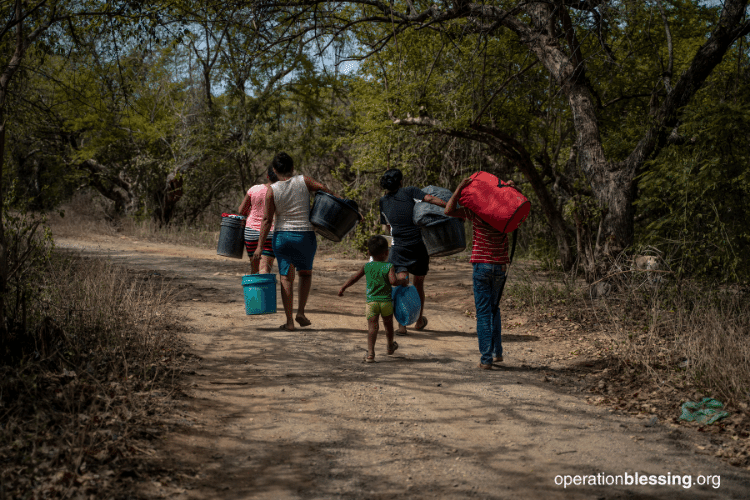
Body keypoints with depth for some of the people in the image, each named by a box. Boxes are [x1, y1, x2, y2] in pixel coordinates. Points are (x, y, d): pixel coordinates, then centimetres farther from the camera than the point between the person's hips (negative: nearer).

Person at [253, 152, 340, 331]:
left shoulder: (272, 190, -6)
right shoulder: (303, 181, -5)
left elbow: (267, 220, -6)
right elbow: (326, 191, -11)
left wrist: (260, 246, -3)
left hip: (282, 236, 0)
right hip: (306, 236, 1)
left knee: (286, 277, 7)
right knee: (306, 273, 21)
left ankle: (289, 321, 6)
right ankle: (300, 312, 9)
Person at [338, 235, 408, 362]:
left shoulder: (367, 267, 5)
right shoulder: (389, 266, -3)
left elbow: (354, 278, 9)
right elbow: (393, 281, -18)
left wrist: (343, 287, 21)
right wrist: (402, 282, 1)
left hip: (371, 302, 1)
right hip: (386, 301, 0)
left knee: (372, 327, -6)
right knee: (388, 324, 21)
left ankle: (370, 353, -18)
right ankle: (390, 346, 44)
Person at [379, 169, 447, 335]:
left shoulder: (383, 201, 12)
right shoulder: (409, 191, 2)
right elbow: (430, 199, -14)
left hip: (399, 247, 1)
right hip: (419, 245, -1)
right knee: (418, 284, 16)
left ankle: (402, 324, -24)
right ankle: (419, 321, 33)